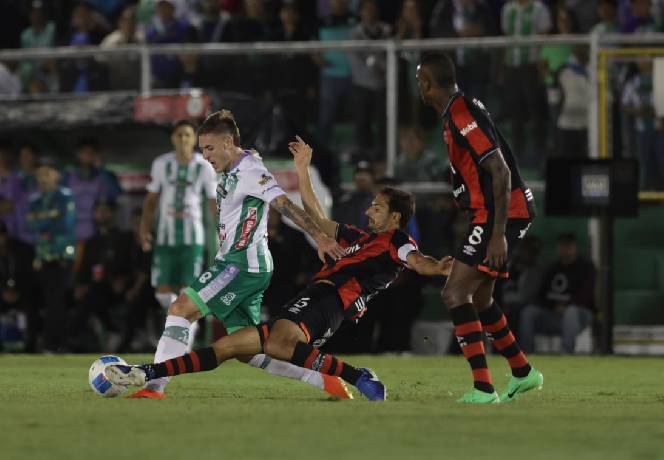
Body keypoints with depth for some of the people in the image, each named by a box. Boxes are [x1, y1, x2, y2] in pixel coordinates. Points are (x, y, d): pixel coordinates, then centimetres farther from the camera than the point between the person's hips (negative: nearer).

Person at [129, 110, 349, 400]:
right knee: (248, 350, 8)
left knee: (181, 310, -14)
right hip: (235, 263, 10)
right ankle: (325, 382, 9)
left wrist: (318, 236, -30)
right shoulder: (231, 172, 17)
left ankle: (154, 387, -16)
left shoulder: (249, 170, -12)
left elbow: (283, 204, -21)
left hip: (243, 265, -10)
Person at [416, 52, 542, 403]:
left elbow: (501, 172, -24)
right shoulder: (455, 114, 13)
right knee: (478, 298, 21)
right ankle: (523, 373, 34)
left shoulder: (463, 117, -18)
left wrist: (498, 233, -26)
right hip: (490, 215, 10)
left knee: (455, 293, -15)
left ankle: (483, 389, -20)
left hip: (503, 214, -10)